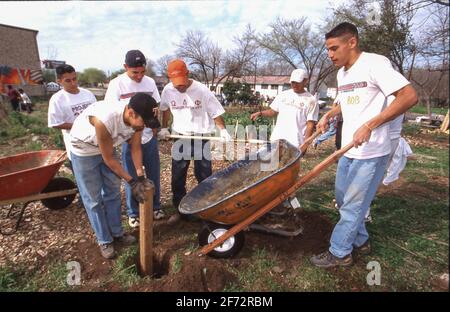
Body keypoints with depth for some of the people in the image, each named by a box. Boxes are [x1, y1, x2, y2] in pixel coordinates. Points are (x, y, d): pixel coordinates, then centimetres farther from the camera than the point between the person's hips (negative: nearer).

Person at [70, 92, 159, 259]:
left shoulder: (136, 118, -24)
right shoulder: (104, 120, -42)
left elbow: (136, 148, -11)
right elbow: (108, 158, -30)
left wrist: (140, 176, -20)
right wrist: (131, 181, -25)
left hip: (107, 147, 6)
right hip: (84, 150, -5)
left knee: (113, 192, 13)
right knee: (93, 198, 3)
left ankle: (117, 232, 30)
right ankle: (104, 240, 20)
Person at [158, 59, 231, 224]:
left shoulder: (202, 90, -15)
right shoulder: (167, 90, -6)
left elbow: (215, 112, -8)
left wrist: (223, 130, -17)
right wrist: (164, 128, 11)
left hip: (201, 138, -3)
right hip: (180, 138, 3)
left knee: (204, 176, 5)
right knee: (177, 178, 8)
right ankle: (179, 210, 25)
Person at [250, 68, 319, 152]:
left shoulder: (311, 100, -2)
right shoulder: (283, 95, 11)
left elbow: (310, 124, -5)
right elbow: (273, 111, 18)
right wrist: (260, 113, -1)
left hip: (295, 144, -4)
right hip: (277, 139, 4)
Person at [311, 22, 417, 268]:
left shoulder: (374, 63, -13)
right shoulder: (341, 73, 11)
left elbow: (409, 96, -18)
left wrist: (369, 125, -26)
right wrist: (328, 115, 10)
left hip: (370, 153, -8)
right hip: (348, 150, 9)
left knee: (352, 205, 2)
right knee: (343, 200, 18)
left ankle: (339, 253, 19)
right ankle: (361, 241, 37)